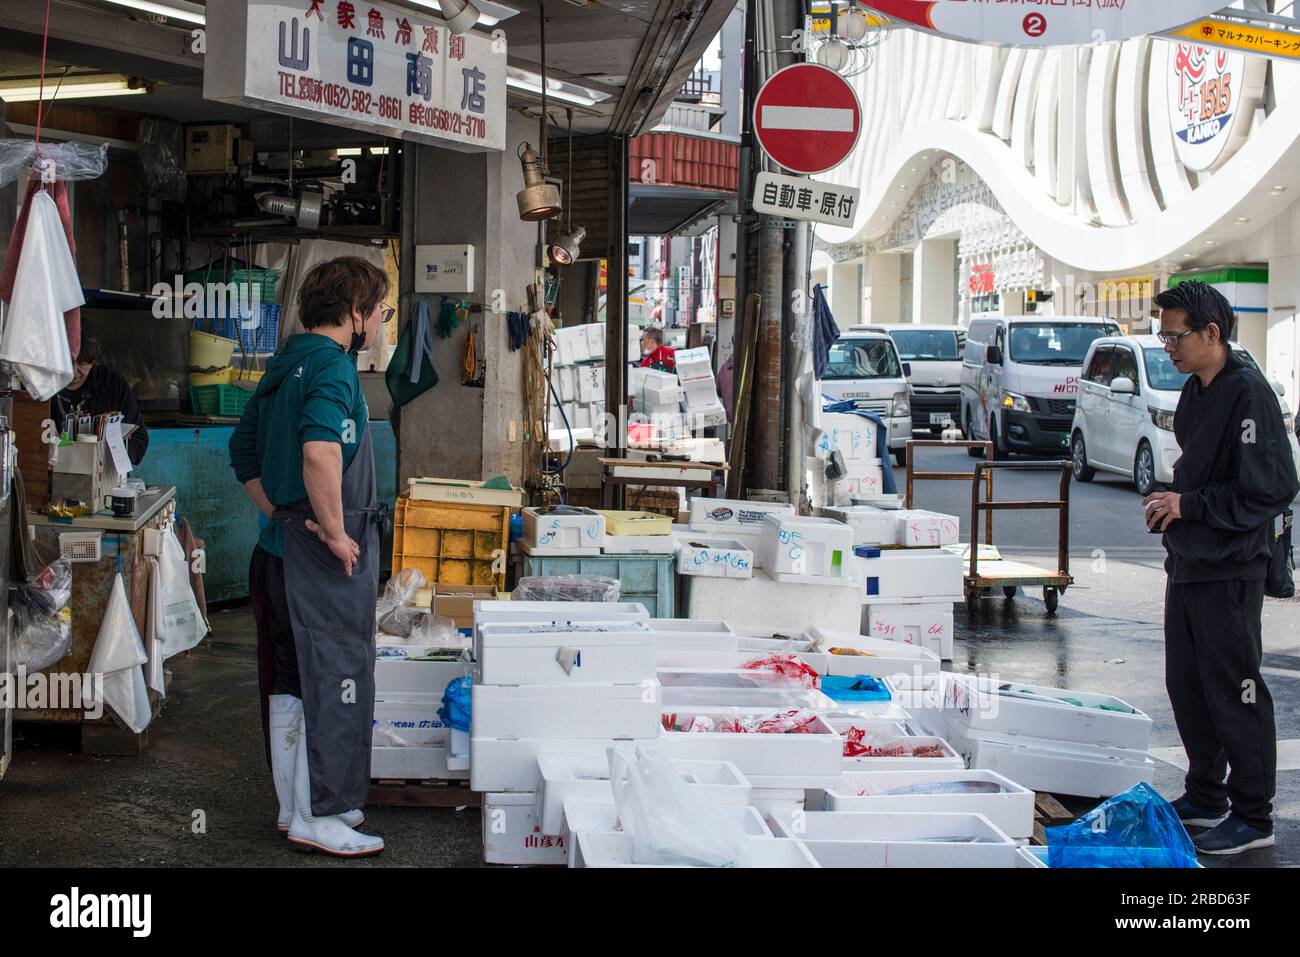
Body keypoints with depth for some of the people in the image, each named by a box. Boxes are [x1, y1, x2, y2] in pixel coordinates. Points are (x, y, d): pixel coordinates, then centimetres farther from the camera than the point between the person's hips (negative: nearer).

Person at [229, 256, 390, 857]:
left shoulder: (283, 365, 15)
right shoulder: (332, 364, -15)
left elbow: (244, 454, 24)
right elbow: (320, 452, -32)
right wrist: (335, 531, -22)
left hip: (280, 547, 10)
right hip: (328, 558, -10)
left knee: (289, 683, 15)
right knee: (337, 679, -2)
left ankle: (294, 805, 25)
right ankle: (319, 818, 4)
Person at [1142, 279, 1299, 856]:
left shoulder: (1247, 393, -17)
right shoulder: (1194, 392, 12)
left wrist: (1190, 505, -18)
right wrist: (1171, 500, 5)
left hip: (1230, 570, -9)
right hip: (1188, 564, 9)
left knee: (1234, 692, -1)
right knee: (1186, 685, 16)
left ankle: (1253, 818, 10)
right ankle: (1205, 798, 29)